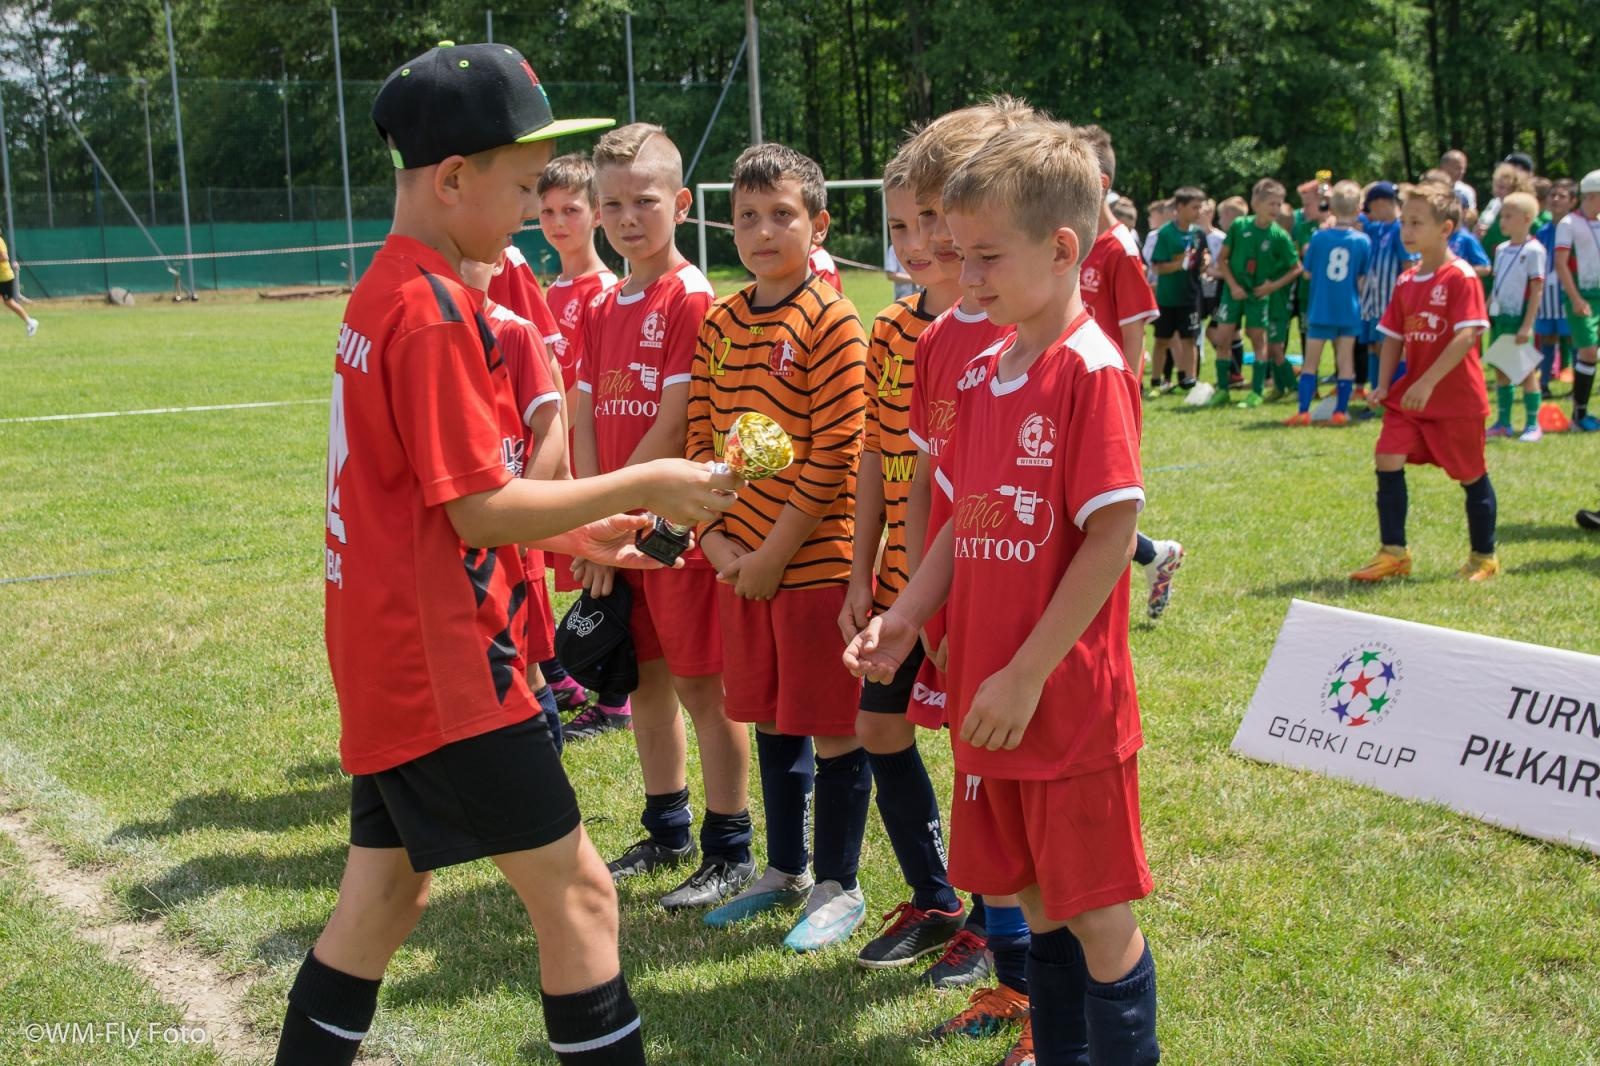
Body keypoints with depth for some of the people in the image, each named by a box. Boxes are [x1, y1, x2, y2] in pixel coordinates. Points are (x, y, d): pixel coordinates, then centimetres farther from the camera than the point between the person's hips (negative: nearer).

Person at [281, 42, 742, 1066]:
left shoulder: (385, 291, 11)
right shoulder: (436, 311, -19)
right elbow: (479, 509, -20)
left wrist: (570, 530, 14)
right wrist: (640, 487, -13)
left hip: (387, 657, 10)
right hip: (444, 664, -10)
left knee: (386, 893, 18)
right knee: (579, 895, -2)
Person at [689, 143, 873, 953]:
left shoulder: (831, 323, -11)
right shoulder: (720, 323, 8)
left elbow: (835, 455, -15)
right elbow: (701, 438, 10)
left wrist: (777, 550, -15)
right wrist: (715, 538, -1)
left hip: (817, 559, -6)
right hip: (741, 561, 6)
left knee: (832, 728, 3)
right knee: (771, 719, 17)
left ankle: (838, 886, 17)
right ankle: (784, 870, 31)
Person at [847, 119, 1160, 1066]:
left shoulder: (1092, 369, -14)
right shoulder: (987, 373, 9)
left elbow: (1112, 536, -18)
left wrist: (1027, 677, -18)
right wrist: (905, 619, 1)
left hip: (1069, 703, -7)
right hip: (990, 698, 7)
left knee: (1097, 910, 3)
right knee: (1037, 901, 17)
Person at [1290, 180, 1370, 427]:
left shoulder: (1319, 237, -7)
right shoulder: (1362, 240, -5)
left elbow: (1307, 272, 1)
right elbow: (1363, 278, -1)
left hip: (1320, 309, 0)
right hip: (1349, 309, 0)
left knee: (1310, 362, 6)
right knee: (1346, 361, 8)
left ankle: (1304, 412, -1)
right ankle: (1340, 411, 7)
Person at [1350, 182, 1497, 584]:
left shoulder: (1461, 276, -14)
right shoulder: (1406, 282, 9)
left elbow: (1467, 334, -22)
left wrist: (1428, 382, -27)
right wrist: (1384, 384, 0)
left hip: (1457, 398, -6)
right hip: (1410, 396, 6)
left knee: (1471, 476, 7)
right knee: (1388, 464, -6)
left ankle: (1484, 558, 21)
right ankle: (1393, 554, 2)